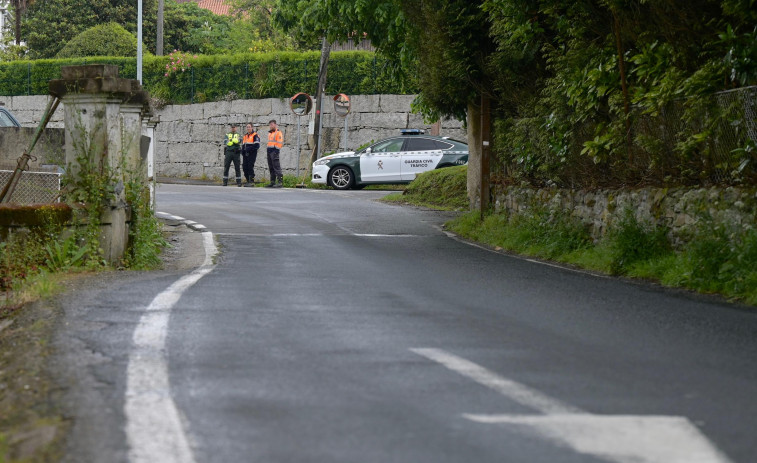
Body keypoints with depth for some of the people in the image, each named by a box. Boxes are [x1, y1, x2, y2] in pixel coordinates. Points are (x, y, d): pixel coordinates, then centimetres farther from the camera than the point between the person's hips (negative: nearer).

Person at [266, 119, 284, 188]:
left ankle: (280, 182, -18)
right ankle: (272, 182, 14)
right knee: (271, 168, 10)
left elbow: (280, 143, -13)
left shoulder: (278, 133, -6)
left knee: (277, 167, -15)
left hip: (275, 151, -10)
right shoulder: (270, 133, 22)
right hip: (269, 151, 10)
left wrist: (276, 151, -19)